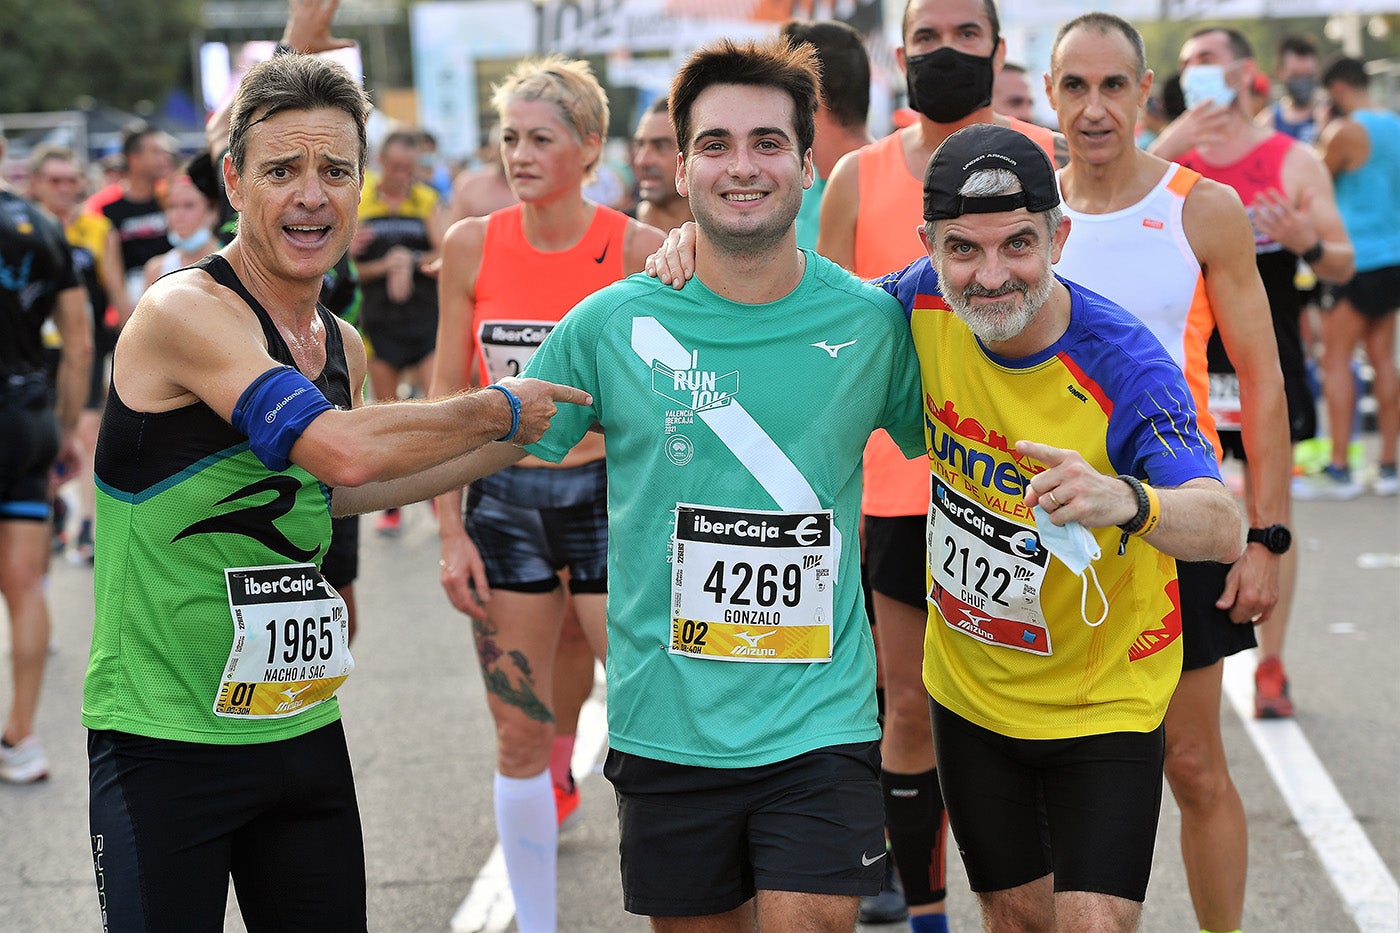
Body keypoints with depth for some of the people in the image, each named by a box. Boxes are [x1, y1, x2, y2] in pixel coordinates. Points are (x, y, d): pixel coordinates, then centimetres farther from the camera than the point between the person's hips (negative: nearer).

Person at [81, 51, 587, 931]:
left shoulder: (342, 347, 10)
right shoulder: (186, 311, -16)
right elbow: (343, 451, -28)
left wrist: (502, 452, 23)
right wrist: (497, 411, -13)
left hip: (305, 729, 8)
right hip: (165, 742, -7)